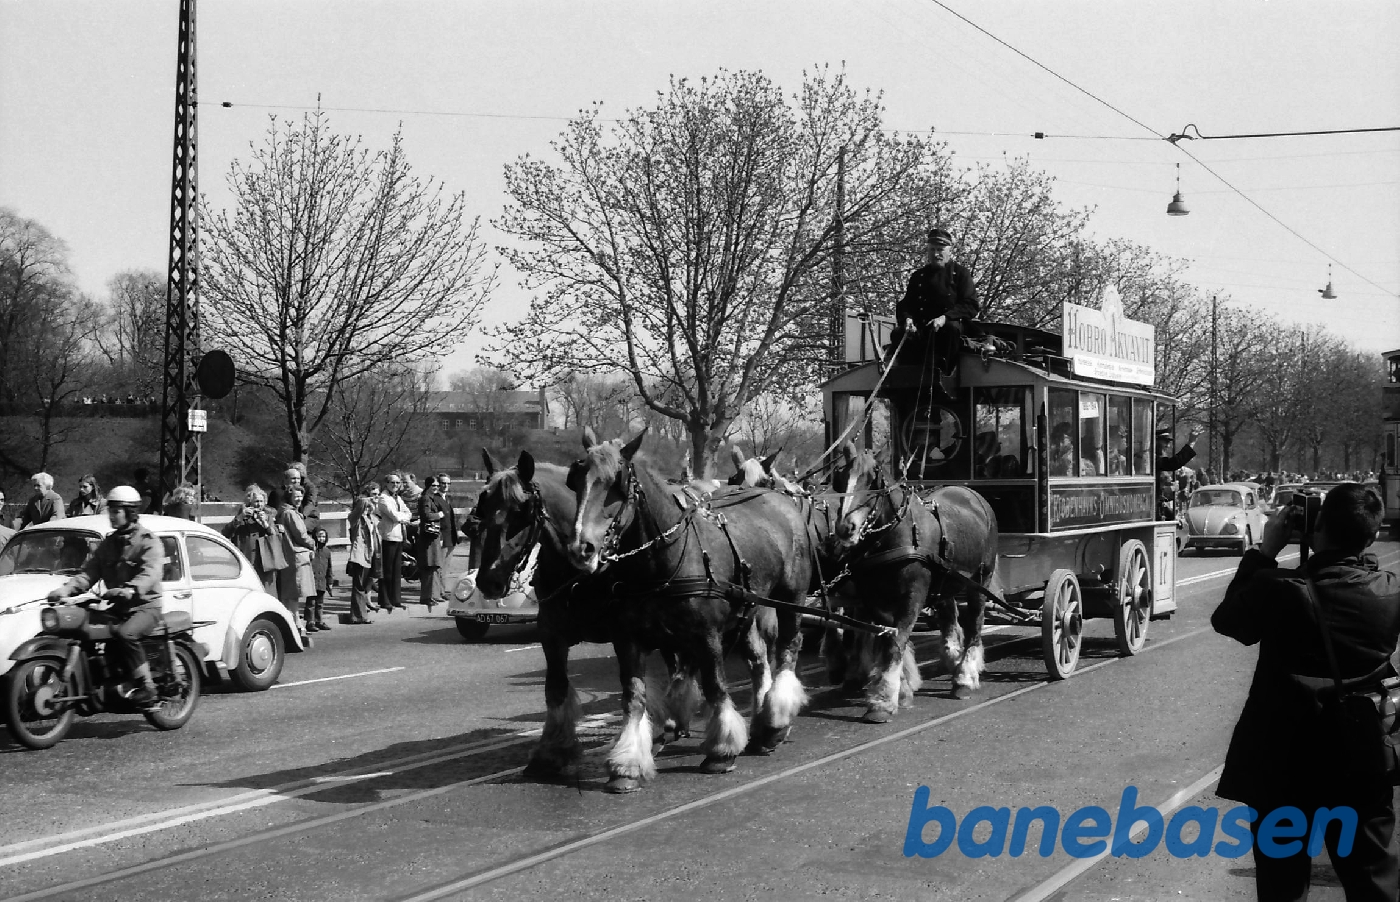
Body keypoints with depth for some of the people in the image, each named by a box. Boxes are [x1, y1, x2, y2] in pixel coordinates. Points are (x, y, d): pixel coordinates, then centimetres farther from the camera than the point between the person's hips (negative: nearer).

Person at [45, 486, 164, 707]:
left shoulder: (148, 541, -5)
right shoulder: (108, 544, 17)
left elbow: (150, 573, -22)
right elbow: (89, 572, 7)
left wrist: (130, 590, -43)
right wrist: (66, 589, -13)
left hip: (145, 605, -7)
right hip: (117, 607, 7)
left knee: (124, 633, -35)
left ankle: (147, 687, -26)